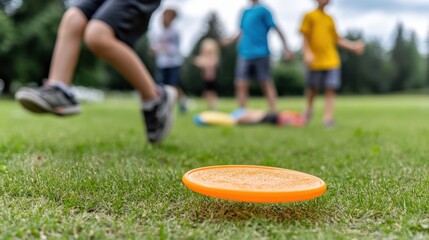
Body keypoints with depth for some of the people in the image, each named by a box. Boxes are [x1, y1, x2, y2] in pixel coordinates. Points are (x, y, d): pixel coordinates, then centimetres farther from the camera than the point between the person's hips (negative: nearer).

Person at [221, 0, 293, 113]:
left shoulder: (262, 10, -3)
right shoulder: (246, 12, 15)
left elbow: (276, 28, -4)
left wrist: (285, 47, -7)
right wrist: (231, 40, 26)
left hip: (260, 54, -6)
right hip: (244, 54, 6)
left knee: (267, 84, 0)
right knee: (241, 85, 1)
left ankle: (274, 112, 5)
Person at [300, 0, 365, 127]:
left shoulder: (329, 18, 17)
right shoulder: (309, 16, 5)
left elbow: (337, 39, 19)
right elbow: (305, 37, -1)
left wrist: (353, 46, 11)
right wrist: (307, 52, -15)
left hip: (331, 60, 4)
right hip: (315, 60, -3)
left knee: (331, 88, -5)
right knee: (312, 87, 4)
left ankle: (328, 116, -5)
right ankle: (309, 108, 29)